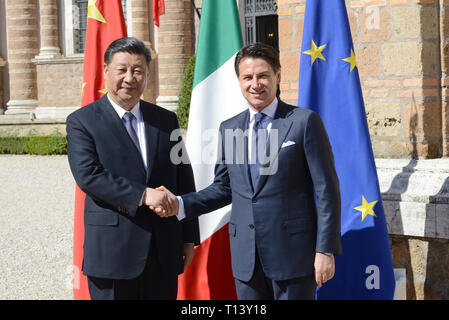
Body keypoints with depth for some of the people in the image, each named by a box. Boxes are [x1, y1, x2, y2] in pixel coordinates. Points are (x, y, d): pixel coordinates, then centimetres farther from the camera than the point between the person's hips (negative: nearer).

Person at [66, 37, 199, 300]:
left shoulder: (166, 120, 12)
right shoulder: (82, 121, 0)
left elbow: (184, 181, 13)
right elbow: (87, 174, -14)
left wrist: (189, 238, 9)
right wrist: (142, 195, -21)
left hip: (164, 252, 4)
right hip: (111, 251, -4)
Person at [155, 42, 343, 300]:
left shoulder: (304, 121, -4)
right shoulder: (229, 129, 10)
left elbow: (327, 190, -6)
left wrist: (325, 250, -10)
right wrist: (181, 205, 2)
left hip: (293, 252, -4)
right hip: (246, 258, 4)